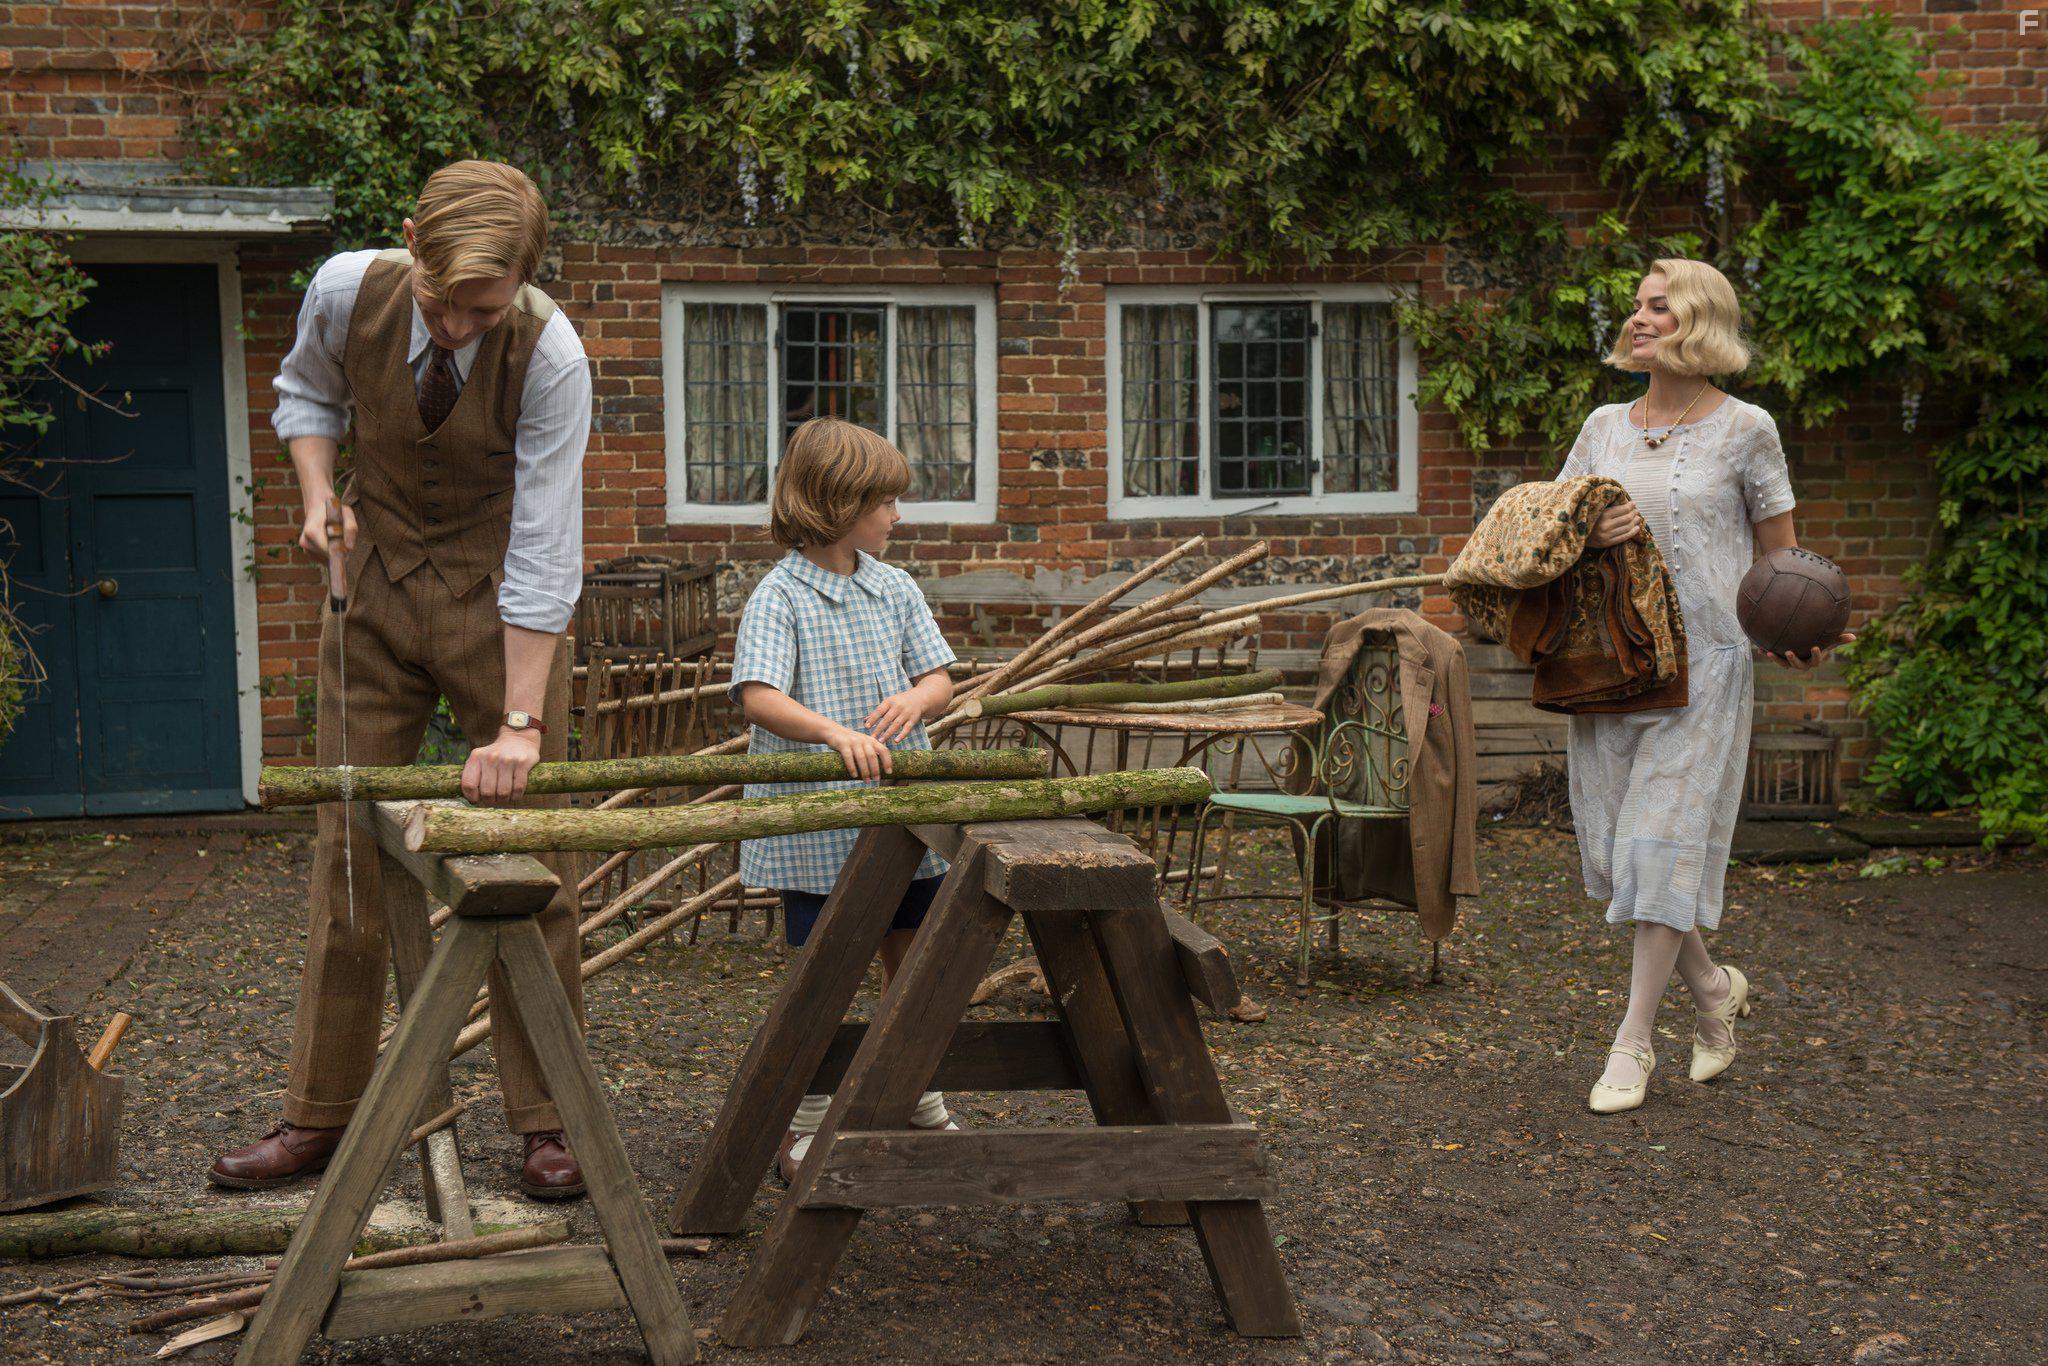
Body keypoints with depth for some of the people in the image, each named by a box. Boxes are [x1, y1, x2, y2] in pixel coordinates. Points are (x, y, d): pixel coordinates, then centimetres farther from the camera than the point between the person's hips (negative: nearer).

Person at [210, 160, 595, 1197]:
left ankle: (546, 1122, 9)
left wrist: (520, 721, -28)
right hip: (375, 578, 3)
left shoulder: (550, 355, -25)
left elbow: (542, 552, -25)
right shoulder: (346, 292, -16)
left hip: (499, 601, -3)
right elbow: (305, 392, 9)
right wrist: (318, 494, -9)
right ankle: (320, 1116, 16)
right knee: (348, 853, 6)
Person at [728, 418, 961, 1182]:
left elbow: (940, 680, 7)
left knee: (913, 962, 16)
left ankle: (921, 1107, 33)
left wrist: (915, 699, -17)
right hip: (817, 826, -6)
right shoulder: (780, 597, -12)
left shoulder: (895, 589, 7)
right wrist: (835, 731, -41)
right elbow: (760, 697, -25)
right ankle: (803, 1133, 15)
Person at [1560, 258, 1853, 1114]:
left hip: (1702, 664, -4)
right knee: (1612, 844, 6)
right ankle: (1712, 987, 29)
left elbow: (1780, 554, 4)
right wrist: (1590, 534, -12)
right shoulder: (1604, 427, 10)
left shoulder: (1744, 430, -1)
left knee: (1665, 842, -5)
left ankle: (1632, 1043, 4)